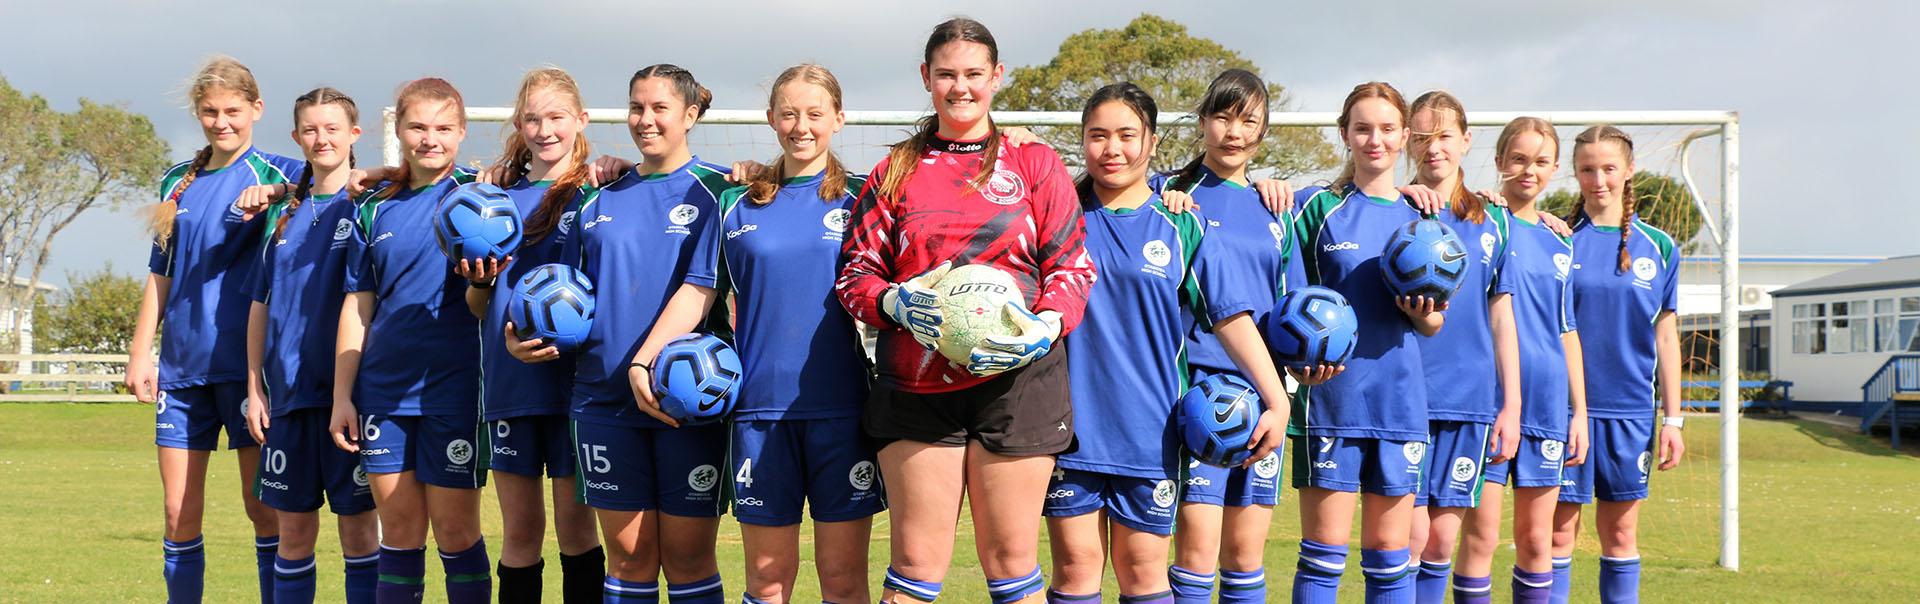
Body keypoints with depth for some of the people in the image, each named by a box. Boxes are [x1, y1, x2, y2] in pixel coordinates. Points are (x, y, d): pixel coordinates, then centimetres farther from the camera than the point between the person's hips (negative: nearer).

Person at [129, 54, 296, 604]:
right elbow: (160, 274, 17)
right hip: (182, 366, 4)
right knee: (179, 512, 5)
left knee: (263, 508, -1)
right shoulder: (178, 183, 13)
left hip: (248, 363, -4)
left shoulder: (275, 175, 0)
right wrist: (140, 352, 13)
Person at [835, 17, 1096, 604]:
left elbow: (1072, 266, 6)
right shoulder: (896, 170, 14)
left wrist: (1046, 327, -13)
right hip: (916, 387, 1)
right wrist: (898, 302, -10)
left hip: (1015, 379, -1)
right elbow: (855, 273, 11)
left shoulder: (1035, 163, 11)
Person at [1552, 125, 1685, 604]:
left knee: (1621, 532, 7)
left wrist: (1672, 419, 6)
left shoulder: (1658, 247, 7)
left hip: (1630, 409, 2)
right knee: (1559, 529, -1)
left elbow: (1665, 336, 9)